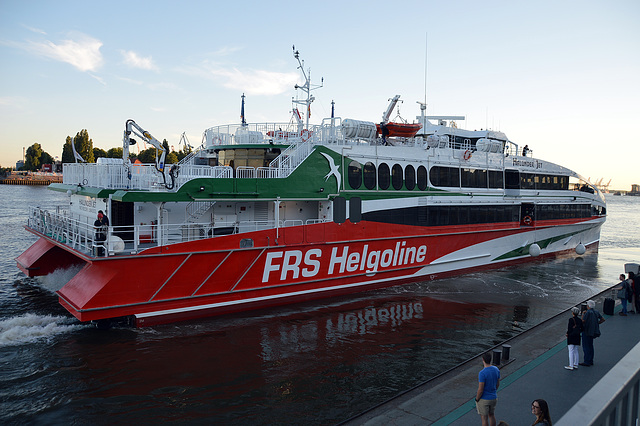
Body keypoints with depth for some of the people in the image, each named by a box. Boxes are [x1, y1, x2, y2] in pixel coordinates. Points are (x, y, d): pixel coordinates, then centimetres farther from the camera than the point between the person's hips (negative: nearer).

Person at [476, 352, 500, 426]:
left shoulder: (482, 373, -30)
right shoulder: (496, 369, -8)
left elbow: (480, 390, -24)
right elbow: (498, 384, 6)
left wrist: (477, 400, -9)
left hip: (483, 399, -6)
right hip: (493, 398, 7)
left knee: (484, 418, 10)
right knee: (491, 415, 25)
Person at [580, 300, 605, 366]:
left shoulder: (588, 312, -21)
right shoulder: (596, 312, 4)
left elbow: (583, 321, -19)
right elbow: (603, 319, 11)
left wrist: (583, 314, -7)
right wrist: (596, 323, 13)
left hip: (587, 331, -8)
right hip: (592, 331, 8)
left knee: (586, 347, -2)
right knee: (590, 346, 18)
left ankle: (587, 362, 1)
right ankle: (590, 361, 26)